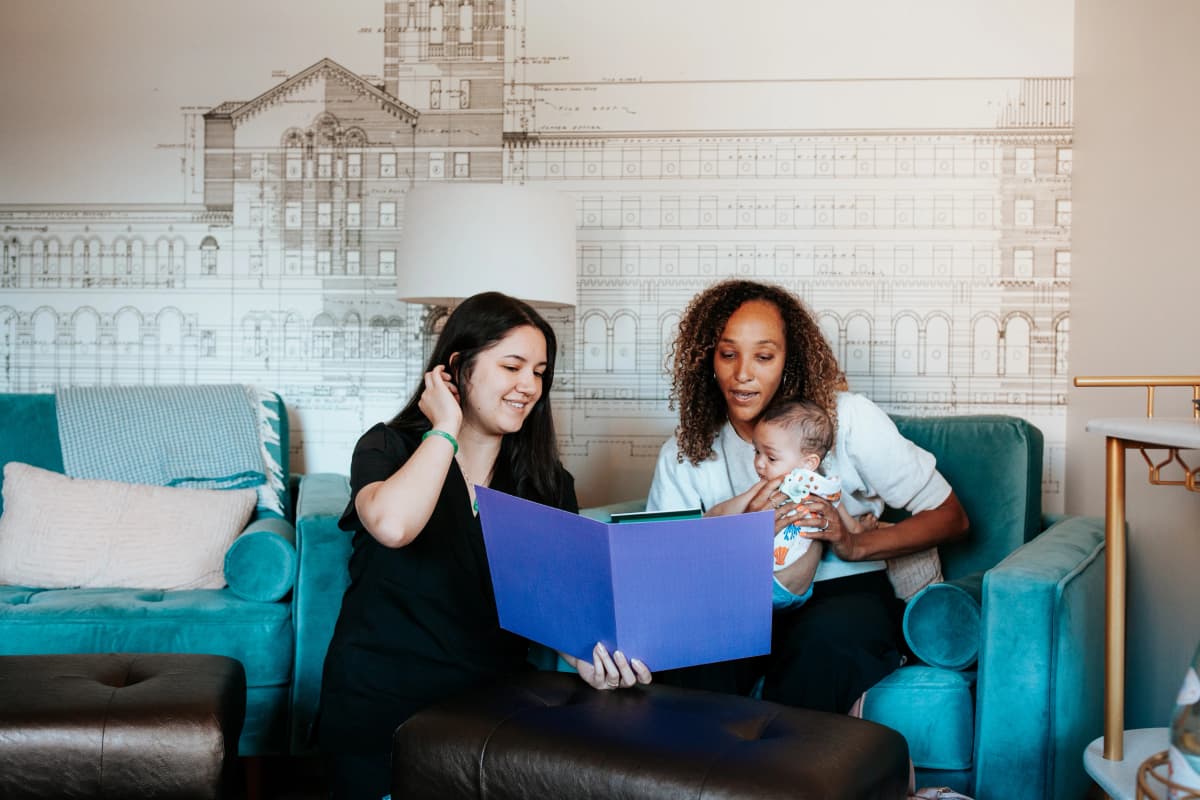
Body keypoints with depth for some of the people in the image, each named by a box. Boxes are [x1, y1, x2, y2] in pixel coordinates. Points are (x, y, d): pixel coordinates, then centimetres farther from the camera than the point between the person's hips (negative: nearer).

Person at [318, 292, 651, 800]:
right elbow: (392, 525, -27)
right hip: (382, 703, -3)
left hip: (495, 701, 3)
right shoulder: (387, 448, -3)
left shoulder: (548, 481, 7)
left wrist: (587, 656, -22)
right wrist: (446, 430, -14)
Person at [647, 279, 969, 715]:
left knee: (824, 634, -36)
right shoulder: (682, 454, 1)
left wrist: (855, 545, -21)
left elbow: (950, 516, -4)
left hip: (848, 594, -1)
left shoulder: (847, 417, -8)